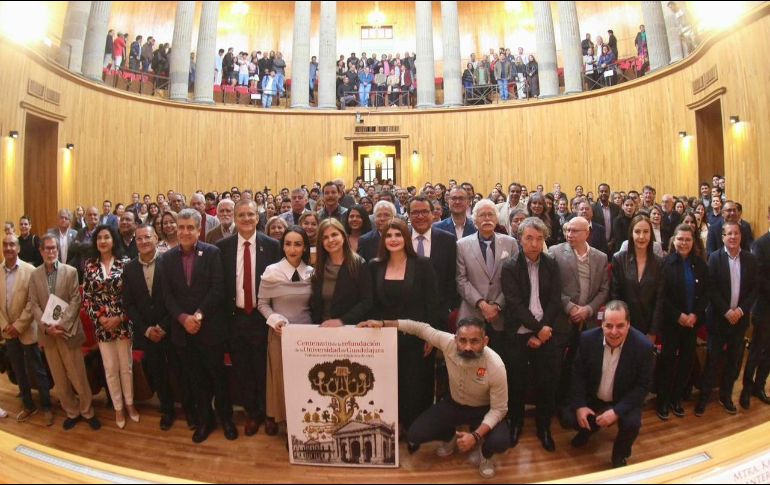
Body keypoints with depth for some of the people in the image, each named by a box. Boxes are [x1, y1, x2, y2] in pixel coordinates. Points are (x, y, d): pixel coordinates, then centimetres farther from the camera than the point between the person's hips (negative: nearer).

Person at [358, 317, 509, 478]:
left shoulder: (496, 366, -32)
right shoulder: (448, 342, -28)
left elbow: (499, 409, -21)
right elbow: (420, 328, -15)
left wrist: (476, 436, -34)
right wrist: (383, 323, -21)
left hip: (484, 410, -2)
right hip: (454, 403, 3)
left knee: (499, 443, -32)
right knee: (413, 435, -11)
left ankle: (483, 450, 7)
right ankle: (451, 436, 20)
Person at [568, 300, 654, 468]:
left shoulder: (643, 346, -24)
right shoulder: (588, 339, -18)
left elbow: (643, 385, -17)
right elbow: (578, 373, -6)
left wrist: (617, 411, -26)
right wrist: (579, 405, -15)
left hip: (624, 400, -2)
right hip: (592, 397, 2)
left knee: (632, 423, -28)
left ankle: (620, 456, 7)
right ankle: (588, 428, 26)